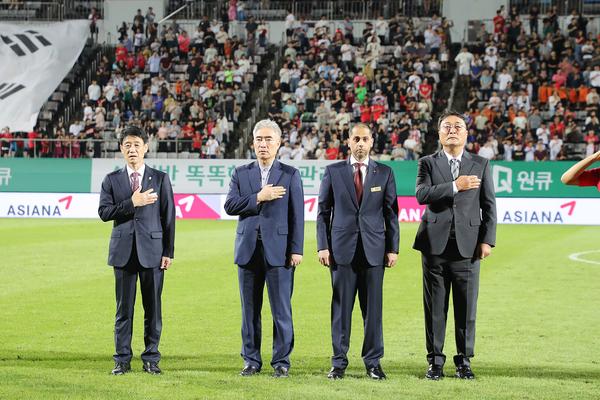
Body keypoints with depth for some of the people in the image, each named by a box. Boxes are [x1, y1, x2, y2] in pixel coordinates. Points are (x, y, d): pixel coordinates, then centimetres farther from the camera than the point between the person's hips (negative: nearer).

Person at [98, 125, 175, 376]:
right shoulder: (112, 180, 7)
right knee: (124, 307, 4)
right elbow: (104, 212, -3)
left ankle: (151, 359, 11)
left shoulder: (160, 179, 5)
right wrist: (132, 203, -15)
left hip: (152, 250, -1)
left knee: (153, 307, 3)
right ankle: (122, 359, 9)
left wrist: (168, 251, -2)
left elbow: (168, 217, 3)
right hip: (123, 251, 1)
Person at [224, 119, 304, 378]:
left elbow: (297, 215, 0)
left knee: (281, 310, -2)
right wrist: (259, 197, -13)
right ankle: (251, 361, 14)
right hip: (248, 250, 2)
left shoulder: (290, 175, 4)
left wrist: (296, 249, -6)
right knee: (250, 310, 7)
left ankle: (281, 362, 5)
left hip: (278, 250, -2)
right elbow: (230, 205, -3)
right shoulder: (241, 174, 10)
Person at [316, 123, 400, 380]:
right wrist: (323, 246, -2)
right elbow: (323, 212, 6)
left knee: (373, 308, 2)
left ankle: (373, 362, 10)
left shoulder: (384, 173, 7)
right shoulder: (333, 172, 6)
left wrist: (393, 248, 2)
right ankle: (339, 363, 8)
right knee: (341, 307, 2)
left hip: (374, 250, 1)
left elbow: (391, 213, 7)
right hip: (342, 249, 0)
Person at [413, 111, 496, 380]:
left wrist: (487, 240, -1)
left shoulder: (481, 165, 10)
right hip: (435, 244, 0)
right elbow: (421, 194, -10)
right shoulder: (428, 163, 7)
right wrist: (455, 186, -17)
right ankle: (435, 361, 10)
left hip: (468, 245, 1)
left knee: (466, 307, 2)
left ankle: (464, 361, 11)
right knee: (435, 307, 3)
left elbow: (489, 205, 7)